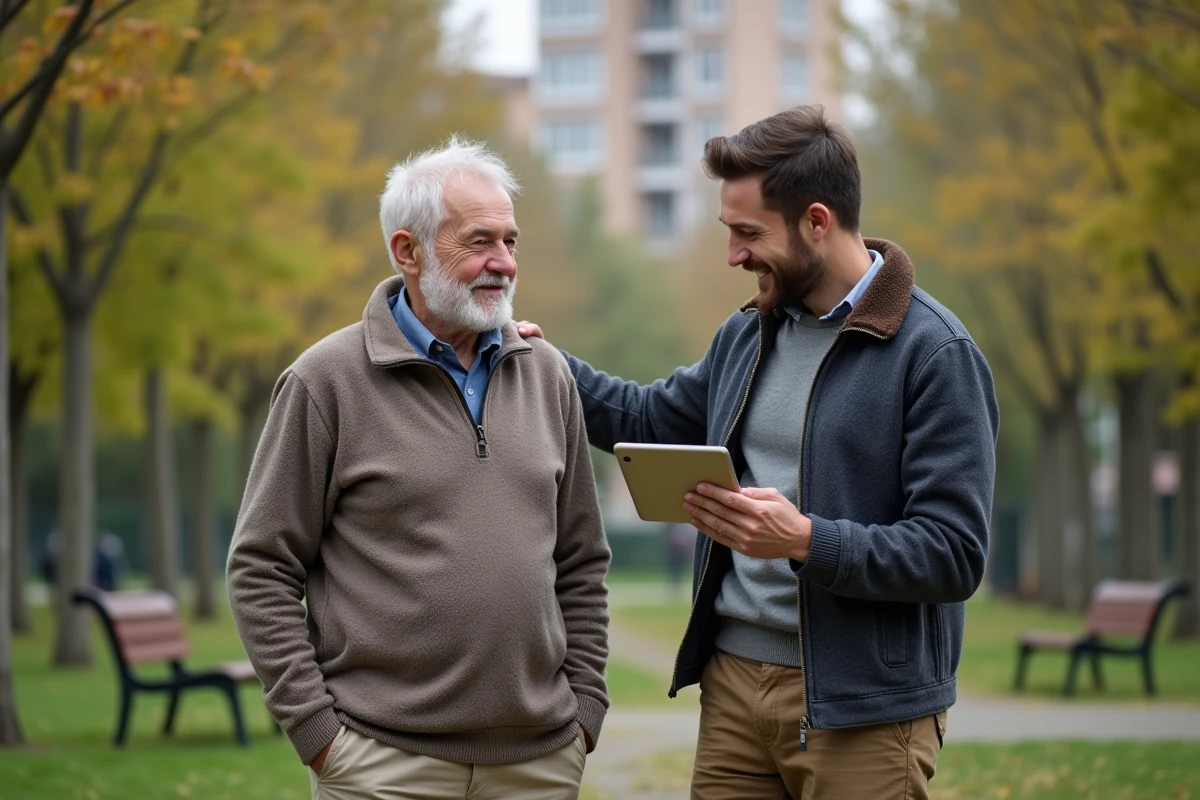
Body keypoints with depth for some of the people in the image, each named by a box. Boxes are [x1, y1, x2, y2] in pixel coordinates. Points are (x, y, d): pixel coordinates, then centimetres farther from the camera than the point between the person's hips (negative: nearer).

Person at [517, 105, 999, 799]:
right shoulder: (747, 336, 11)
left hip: (861, 707, -6)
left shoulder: (936, 354, -12)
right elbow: (652, 420, 27)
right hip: (734, 683, 6)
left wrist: (806, 540, -26)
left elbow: (955, 556, -16)